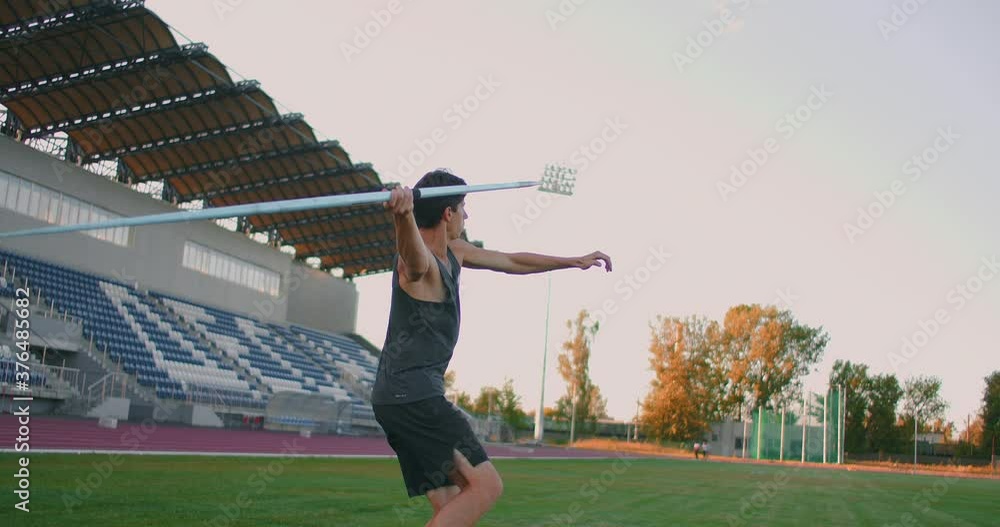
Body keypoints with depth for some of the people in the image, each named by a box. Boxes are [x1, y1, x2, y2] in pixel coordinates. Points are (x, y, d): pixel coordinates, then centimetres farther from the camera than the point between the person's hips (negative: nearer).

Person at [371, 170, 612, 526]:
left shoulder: (452, 253, 17)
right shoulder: (419, 259, -13)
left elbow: (512, 262, 29)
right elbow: (411, 245, -41)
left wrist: (574, 262, 34)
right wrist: (403, 215, -64)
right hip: (415, 394, -10)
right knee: (485, 486, -14)